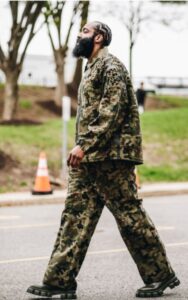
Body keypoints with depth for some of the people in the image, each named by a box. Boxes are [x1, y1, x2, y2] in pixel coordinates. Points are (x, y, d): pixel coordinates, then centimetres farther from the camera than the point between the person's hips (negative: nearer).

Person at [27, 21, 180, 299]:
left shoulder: (111, 66, -9)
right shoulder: (91, 69, 20)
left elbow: (112, 112, -19)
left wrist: (84, 145, -23)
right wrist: (82, 148, 17)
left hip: (111, 155, -9)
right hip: (89, 158, 9)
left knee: (130, 214, -3)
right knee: (76, 214, 3)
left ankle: (161, 275, 8)